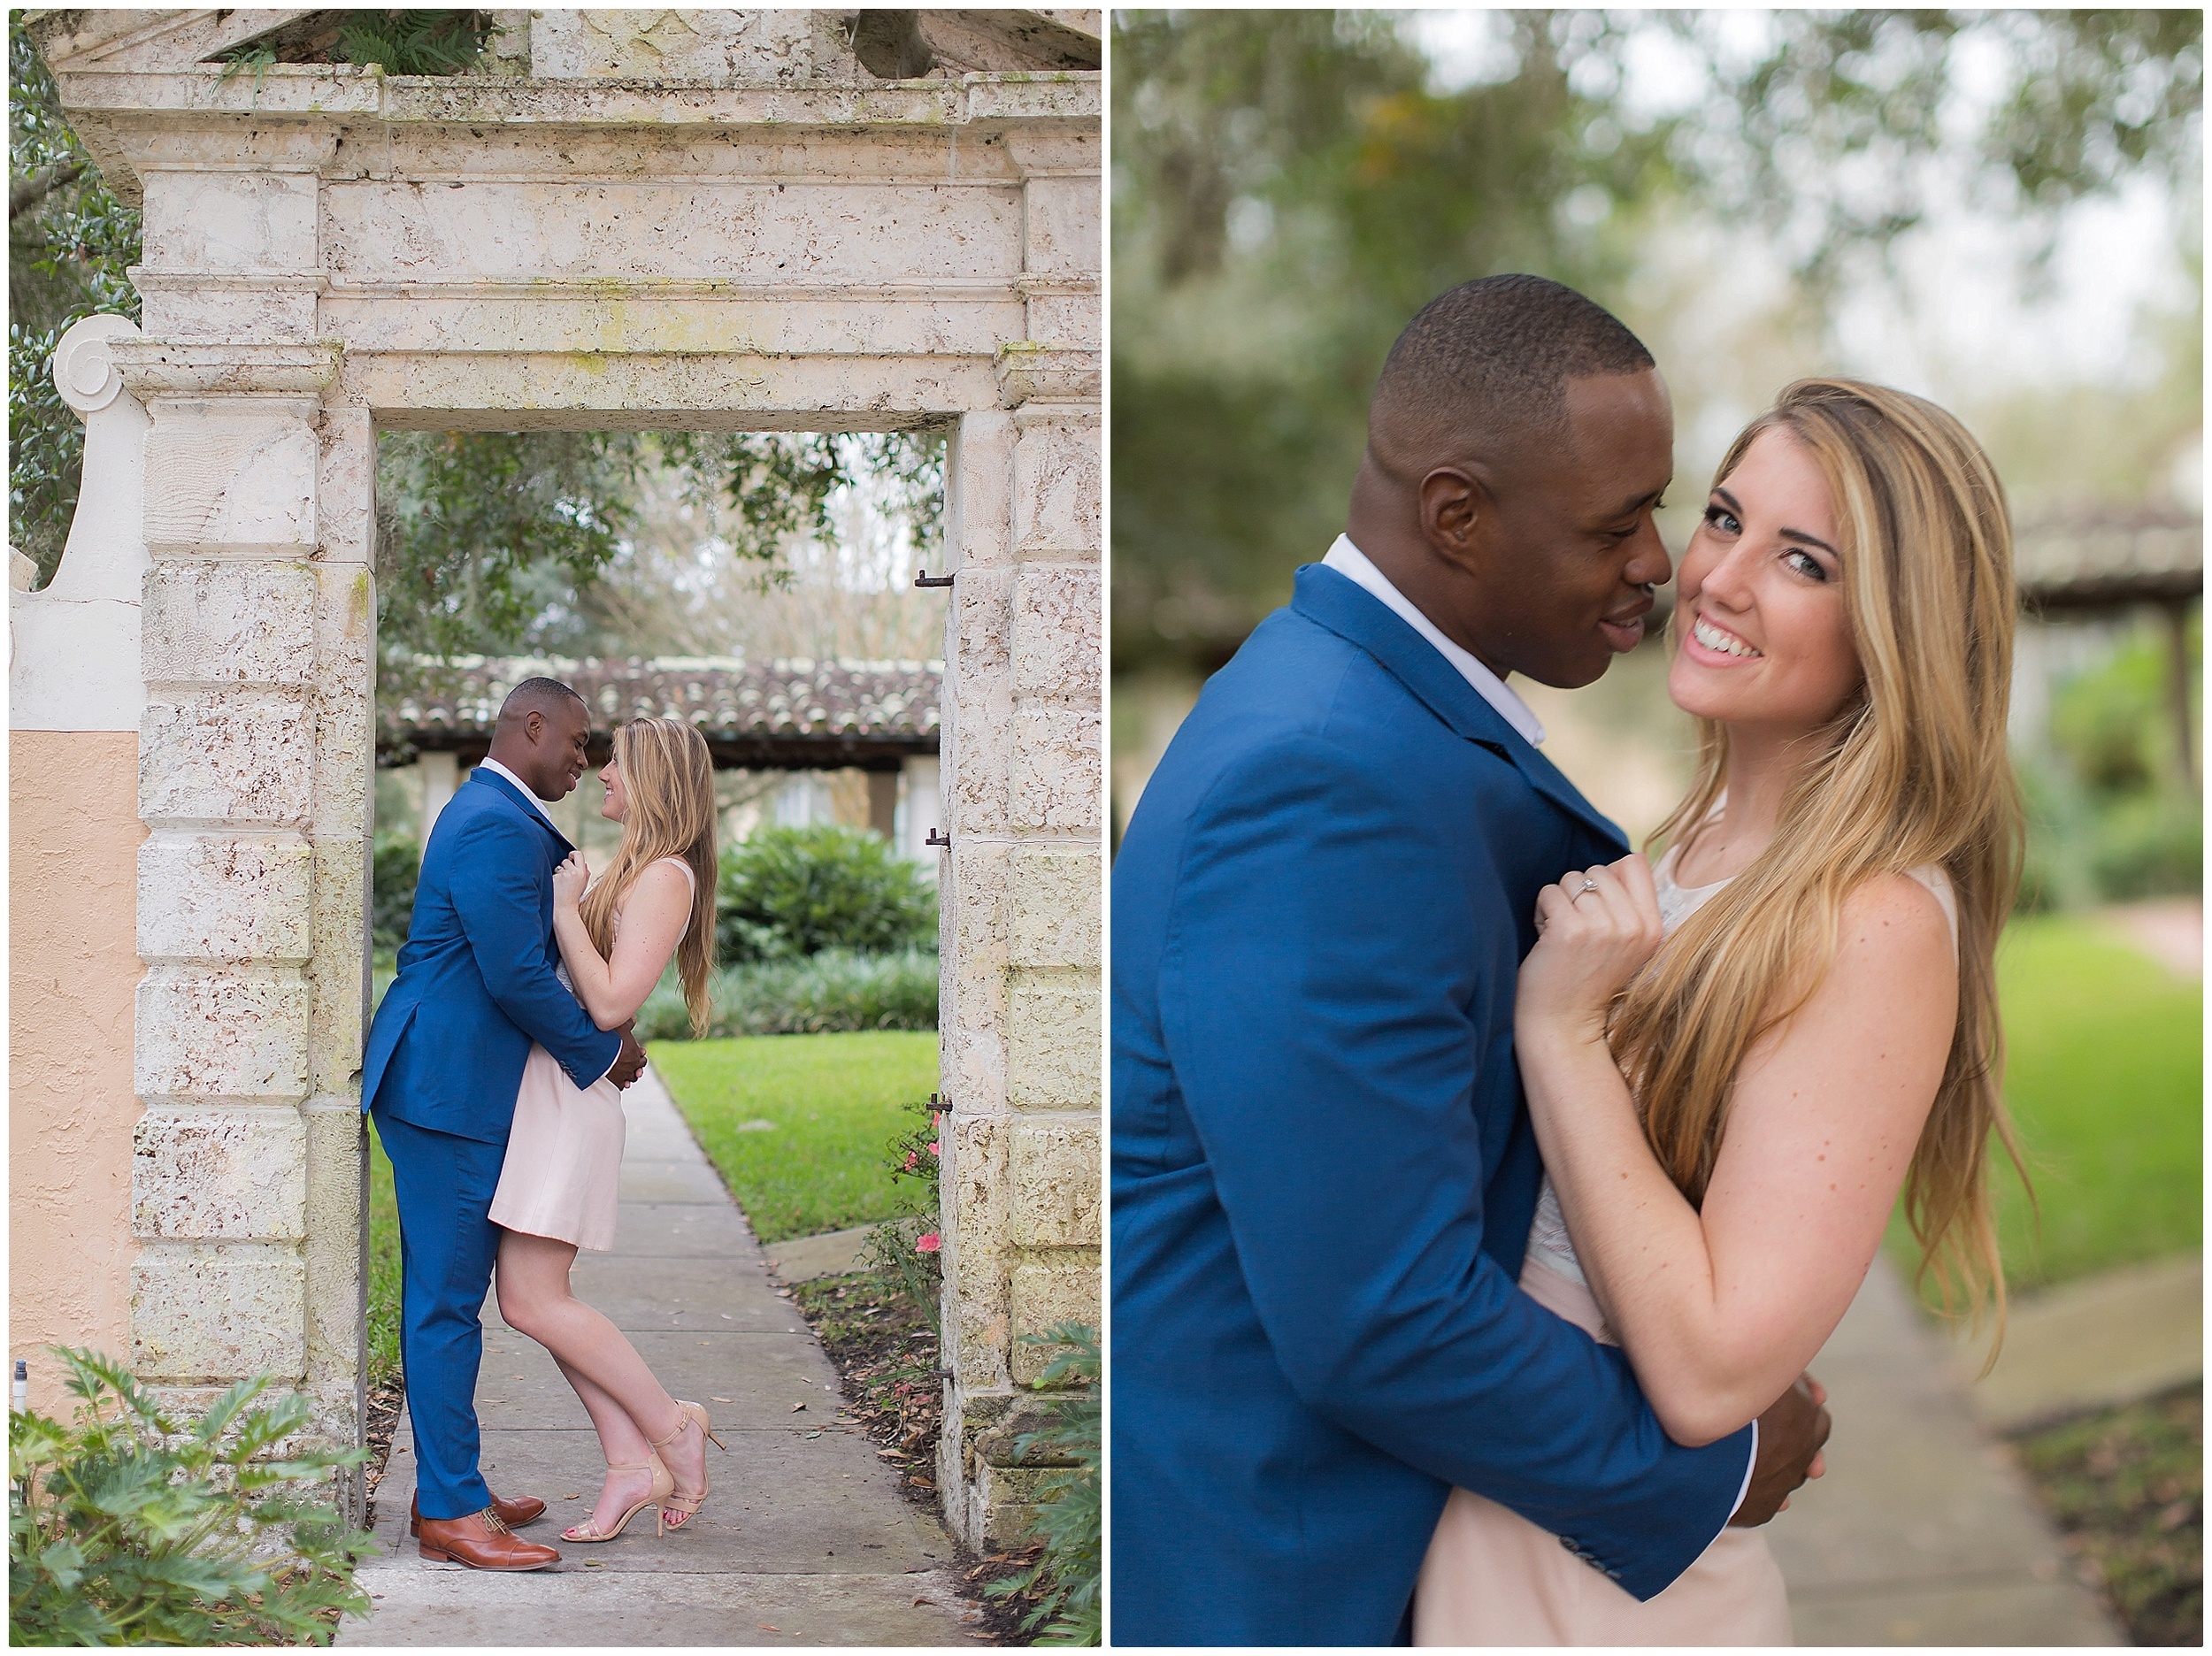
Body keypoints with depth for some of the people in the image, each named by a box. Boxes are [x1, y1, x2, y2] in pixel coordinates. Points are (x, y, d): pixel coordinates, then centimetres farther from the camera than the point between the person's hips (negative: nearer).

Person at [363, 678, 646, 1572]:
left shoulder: (498, 817, 18)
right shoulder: (495, 827, -17)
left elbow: (529, 953, 21)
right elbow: (517, 976, -21)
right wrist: (603, 1051, -8)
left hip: (446, 1086, 11)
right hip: (451, 1091, -11)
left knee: (447, 1296, 15)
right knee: (447, 1303, -7)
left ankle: (445, 1489, 22)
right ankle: (451, 1511, -3)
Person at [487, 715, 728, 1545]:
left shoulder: (666, 877, -11)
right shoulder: (627, 869, 18)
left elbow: (611, 1001, -19)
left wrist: (566, 907, -14)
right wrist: (567, 896, 13)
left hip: (571, 1095, -10)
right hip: (537, 1091, 10)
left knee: (532, 1301, -9)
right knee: (536, 1297, 7)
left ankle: (670, 1425, 4)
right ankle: (633, 1463, 9)